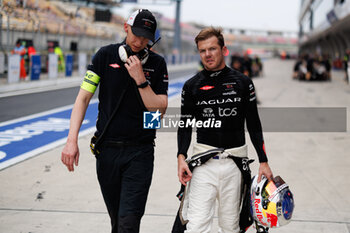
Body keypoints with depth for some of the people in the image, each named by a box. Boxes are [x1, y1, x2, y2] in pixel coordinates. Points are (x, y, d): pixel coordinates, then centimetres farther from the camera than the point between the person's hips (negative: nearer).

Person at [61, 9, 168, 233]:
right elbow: (83, 97, -1)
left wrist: (140, 79, -16)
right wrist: (72, 140, -10)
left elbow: (160, 109, -4)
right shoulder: (106, 55, 1)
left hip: (140, 151, -1)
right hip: (107, 149, 2)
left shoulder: (157, 63, 2)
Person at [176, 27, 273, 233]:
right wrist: (181, 156, -8)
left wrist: (263, 161, 3)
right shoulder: (192, 86, 6)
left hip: (235, 161, 1)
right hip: (204, 161, 0)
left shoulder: (243, 82, 5)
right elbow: (185, 125, 8)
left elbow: (254, 124, 8)